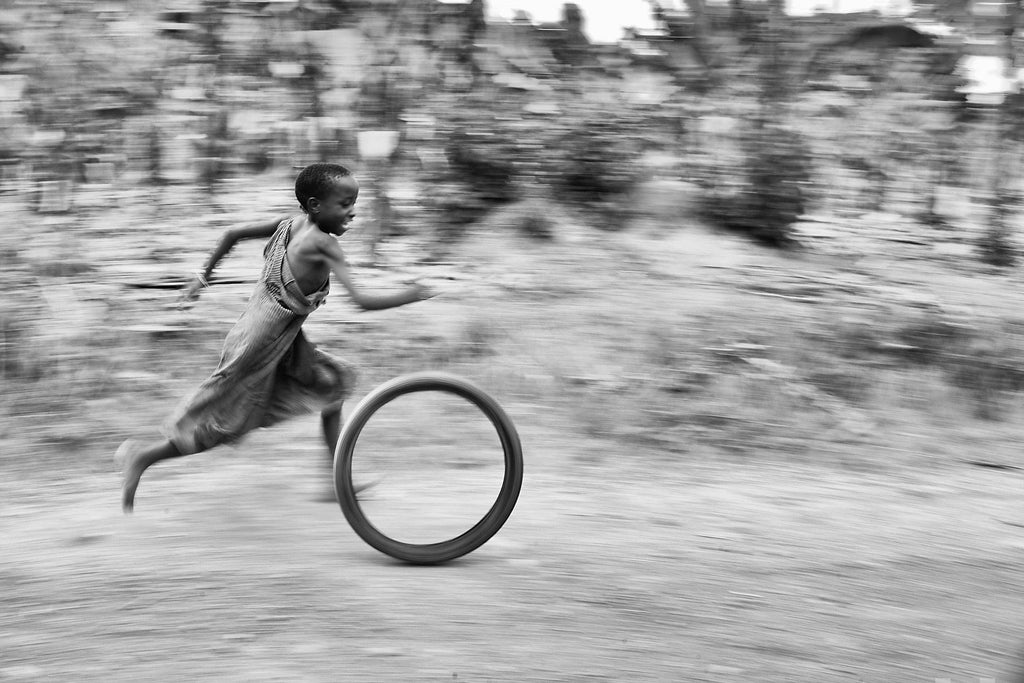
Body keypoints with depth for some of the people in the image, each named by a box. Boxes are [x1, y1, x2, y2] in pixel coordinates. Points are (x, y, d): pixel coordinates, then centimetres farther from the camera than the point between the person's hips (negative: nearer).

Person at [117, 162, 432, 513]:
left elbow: (234, 233, 7)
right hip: (260, 346, -9)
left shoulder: (293, 223, 0)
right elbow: (361, 301, -30)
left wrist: (203, 275, 18)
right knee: (223, 424, 6)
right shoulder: (322, 244, -24)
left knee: (333, 381, 15)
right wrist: (409, 296, -16)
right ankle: (142, 457, 19)